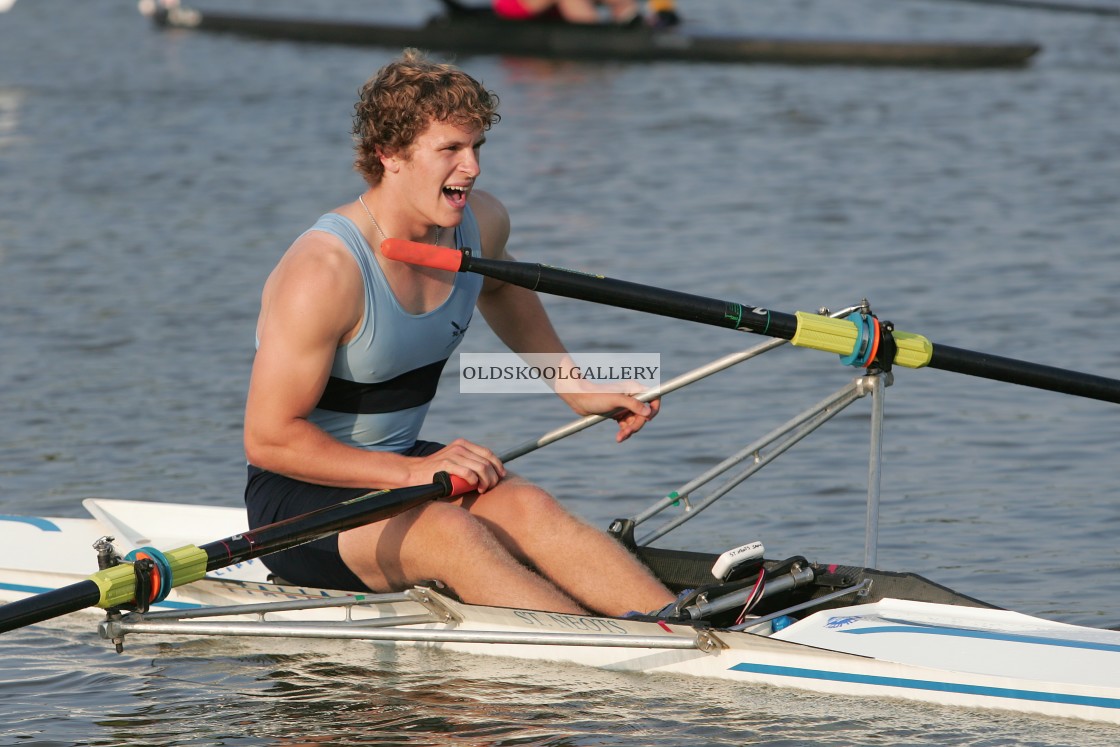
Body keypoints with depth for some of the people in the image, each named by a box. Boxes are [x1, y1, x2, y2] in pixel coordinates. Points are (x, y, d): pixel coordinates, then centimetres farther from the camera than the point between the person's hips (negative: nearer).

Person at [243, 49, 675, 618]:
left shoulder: (480, 225, 0)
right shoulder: (324, 272, -24)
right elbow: (268, 438, -22)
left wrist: (575, 389, 24)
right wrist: (413, 473, -26)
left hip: (402, 469, 6)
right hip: (301, 496, -6)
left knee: (523, 507, -24)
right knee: (447, 531, -33)